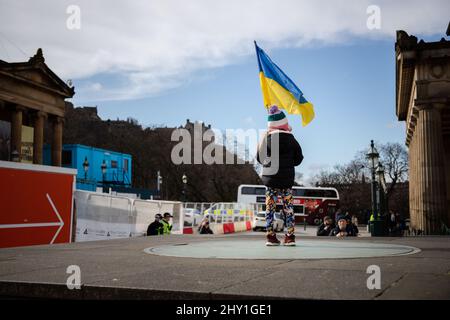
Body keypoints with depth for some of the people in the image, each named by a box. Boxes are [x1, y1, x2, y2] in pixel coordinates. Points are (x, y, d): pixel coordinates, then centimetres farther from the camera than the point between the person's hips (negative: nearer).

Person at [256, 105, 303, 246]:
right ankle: (290, 237, 5)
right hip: (286, 179, -1)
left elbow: (259, 158, 7)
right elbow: (298, 158, 2)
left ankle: (270, 236, 5)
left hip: (269, 178, 1)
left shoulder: (265, 138, -2)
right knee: (288, 208, 7)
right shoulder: (289, 138, -6)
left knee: (270, 207, 7)